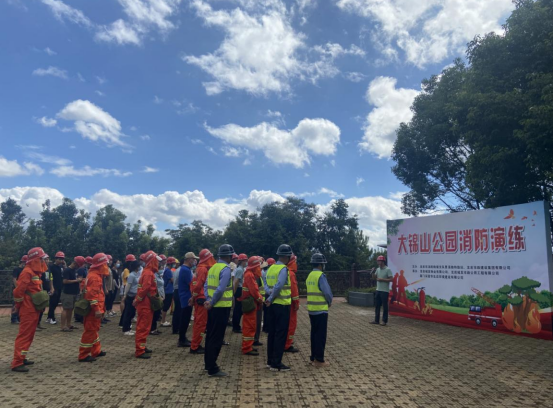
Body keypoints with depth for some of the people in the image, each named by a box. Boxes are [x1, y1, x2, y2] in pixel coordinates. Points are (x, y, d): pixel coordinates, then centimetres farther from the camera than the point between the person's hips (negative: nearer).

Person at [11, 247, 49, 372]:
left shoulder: (35, 272, 14)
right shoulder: (27, 272, -17)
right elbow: (18, 291, -20)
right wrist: (21, 305, -9)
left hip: (33, 310, 10)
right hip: (28, 310, -10)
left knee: (29, 335, 16)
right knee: (24, 335, -6)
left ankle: (22, 358, 25)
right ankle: (17, 363, -2)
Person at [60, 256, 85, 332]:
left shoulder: (75, 270, 13)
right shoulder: (67, 270, -13)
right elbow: (65, 281, -22)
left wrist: (79, 279, 7)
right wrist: (76, 280, -19)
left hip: (74, 293, 9)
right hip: (67, 293, -9)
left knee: (71, 309, 14)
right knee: (66, 309, -5)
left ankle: (68, 324, 23)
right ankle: (63, 326, -1)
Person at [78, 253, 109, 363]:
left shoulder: (95, 274, 14)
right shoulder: (95, 277, -19)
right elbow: (93, 295, -25)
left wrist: (100, 308, 25)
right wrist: (97, 309, -26)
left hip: (94, 308, 11)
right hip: (93, 309, -11)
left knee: (94, 329, 17)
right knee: (90, 331, -4)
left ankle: (96, 351, 28)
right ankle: (83, 355, 3)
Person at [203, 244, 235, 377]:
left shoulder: (213, 267, 9)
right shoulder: (226, 269, -16)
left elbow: (206, 285, 6)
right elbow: (220, 289, -23)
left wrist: (208, 300, -1)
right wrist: (211, 303, -12)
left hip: (213, 307, 8)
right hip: (222, 307, -8)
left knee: (210, 335, 16)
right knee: (217, 338, -2)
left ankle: (208, 364, 27)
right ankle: (213, 369, 5)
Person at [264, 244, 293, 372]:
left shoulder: (271, 268, 9)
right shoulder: (284, 269, -16)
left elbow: (267, 285, 8)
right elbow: (278, 286, -25)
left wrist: (270, 293, -8)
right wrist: (271, 299, -14)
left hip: (273, 304, 8)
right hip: (282, 305, -8)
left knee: (272, 333, 14)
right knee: (281, 334, 0)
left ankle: (270, 361, 23)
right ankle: (276, 364, 5)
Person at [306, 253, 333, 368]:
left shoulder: (310, 276, 9)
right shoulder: (321, 276, -16)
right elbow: (327, 292, -17)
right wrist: (329, 303, 3)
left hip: (311, 309, 8)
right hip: (321, 310, -8)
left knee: (314, 333, 15)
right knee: (320, 335, 1)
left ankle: (313, 358, 22)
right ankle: (319, 360, 6)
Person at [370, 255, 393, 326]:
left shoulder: (387, 270, -12)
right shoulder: (378, 269, 10)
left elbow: (391, 279, -17)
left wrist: (382, 279, -18)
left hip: (384, 291, -8)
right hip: (378, 290, 8)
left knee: (385, 306, 0)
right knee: (377, 305, 11)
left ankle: (384, 321, 9)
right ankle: (376, 320, 19)